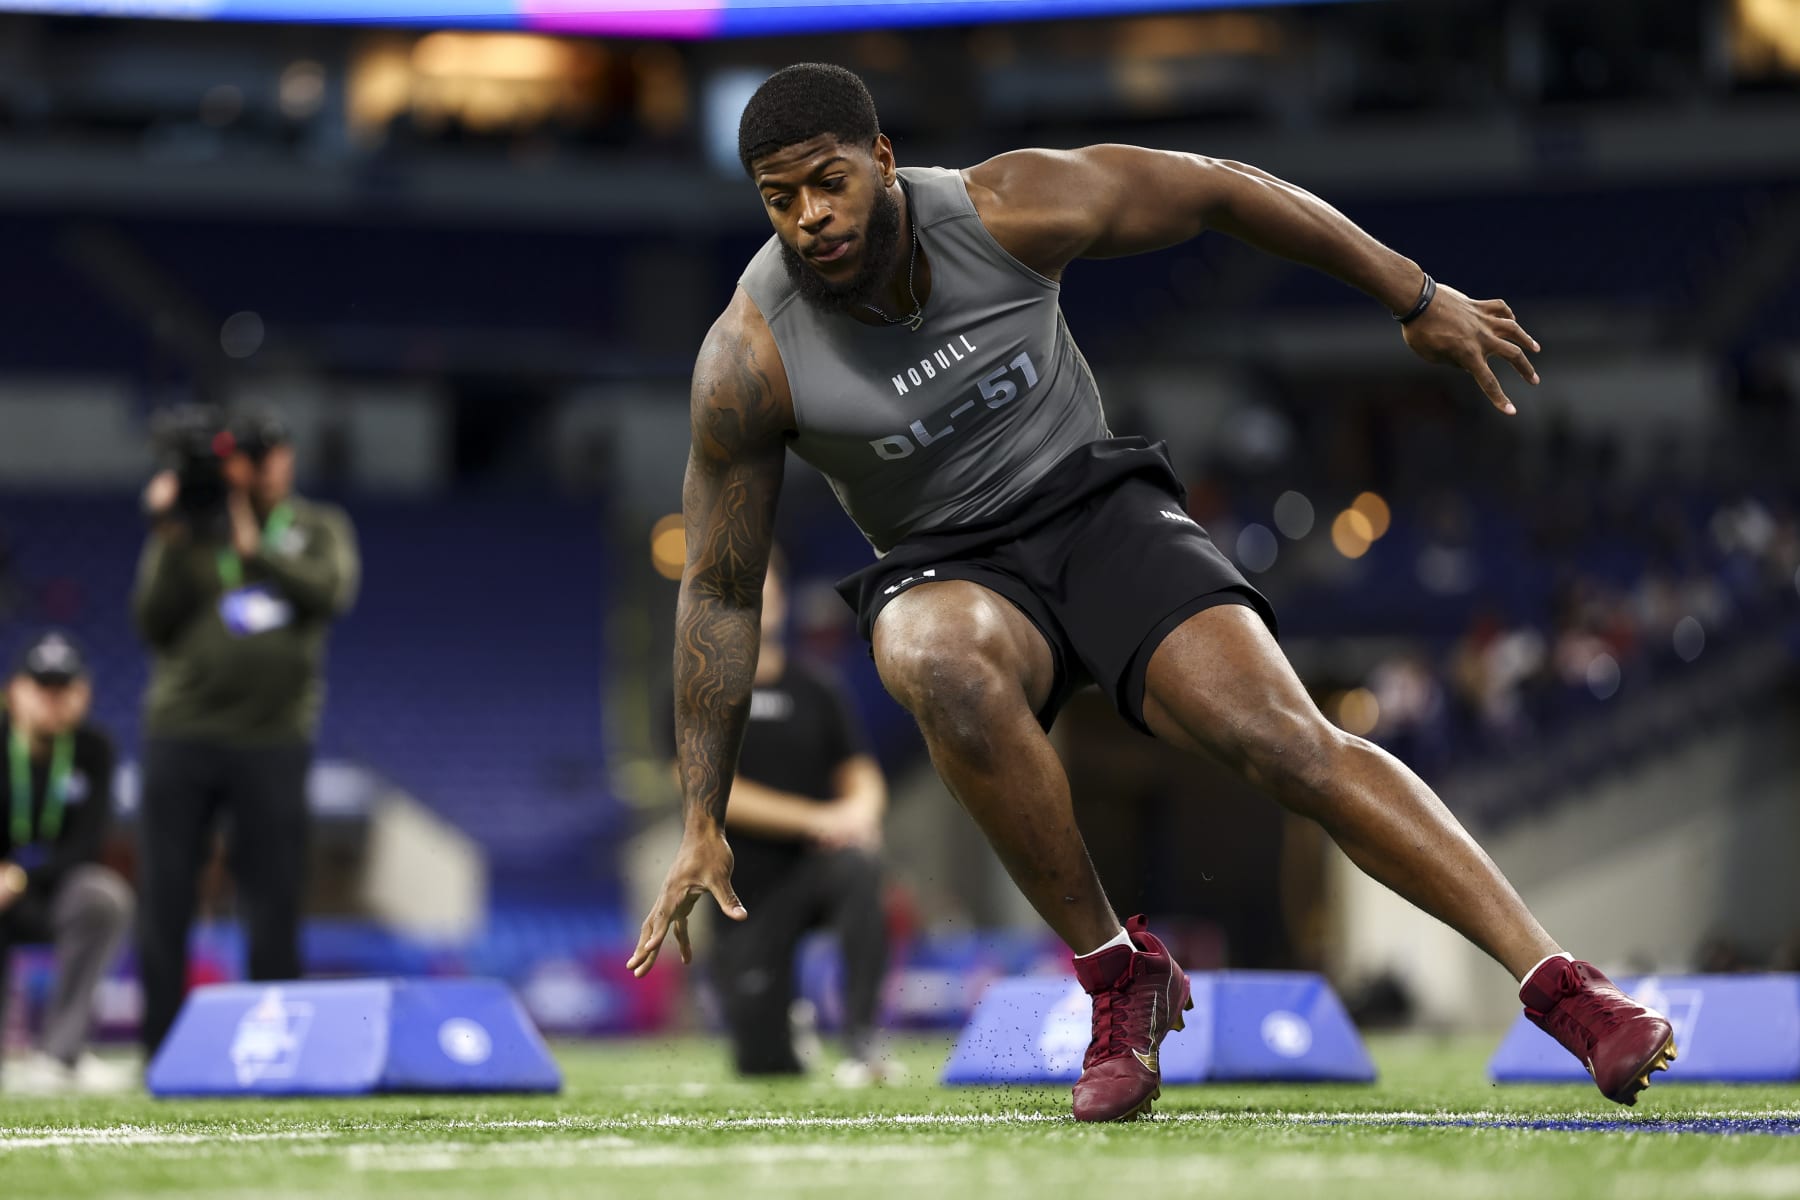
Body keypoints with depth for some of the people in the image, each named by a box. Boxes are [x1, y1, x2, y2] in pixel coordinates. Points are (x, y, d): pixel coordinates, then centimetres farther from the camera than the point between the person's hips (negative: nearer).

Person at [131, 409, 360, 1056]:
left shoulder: (318, 529, 10)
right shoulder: (190, 532, 8)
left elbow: (331, 592, -10)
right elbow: (152, 625, -1)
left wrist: (252, 545, -12)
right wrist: (170, 543, -9)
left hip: (273, 741, 0)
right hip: (181, 736, 0)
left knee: (275, 903, 0)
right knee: (166, 899, 0)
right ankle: (159, 1055, 6)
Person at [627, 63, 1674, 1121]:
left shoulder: (1012, 210, -16)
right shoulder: (750, 360, -16)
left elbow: (1217, 190, -2)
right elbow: (721, 593, -6)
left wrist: (1419, 300, 4)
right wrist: (704, 824, -5)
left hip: (1096, 508, 1)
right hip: (948, 574, 0)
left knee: (1283, 737, -23)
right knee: (940, 666, -39)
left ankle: (1561, 985, -26)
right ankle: (1119, 974, -22)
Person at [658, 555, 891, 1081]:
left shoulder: (816, 691, 8)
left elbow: (861, 775, 7)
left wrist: (861, 809, -18)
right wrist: (815, 818, -18)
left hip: (815, 864, 1)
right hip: (746, 893, -1)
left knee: (857, 865, -37)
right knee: (765, 1067, -9)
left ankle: (860, 1038, -34)